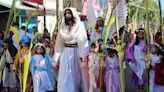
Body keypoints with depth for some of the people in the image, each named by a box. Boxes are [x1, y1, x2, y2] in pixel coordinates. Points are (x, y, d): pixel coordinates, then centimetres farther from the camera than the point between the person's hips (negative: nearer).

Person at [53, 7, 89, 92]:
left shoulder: (79, 26, -3)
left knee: (75, 74, 6)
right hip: (65, 53, 4)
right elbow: (59, 42, 13)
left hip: (75, 53, -3)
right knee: (64, 76, 0)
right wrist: (57, 57, 10)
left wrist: (82, 55, -16)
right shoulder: (63, 27, 10)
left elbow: (83, 41, -9)